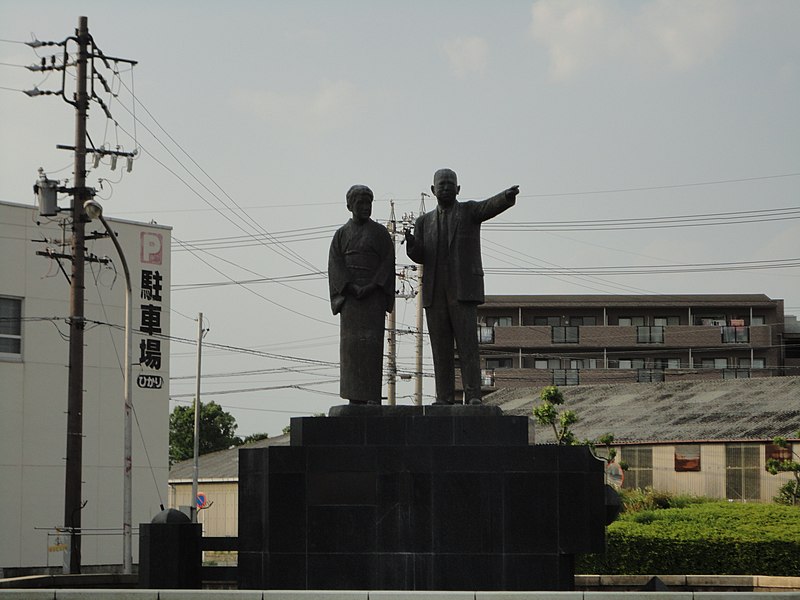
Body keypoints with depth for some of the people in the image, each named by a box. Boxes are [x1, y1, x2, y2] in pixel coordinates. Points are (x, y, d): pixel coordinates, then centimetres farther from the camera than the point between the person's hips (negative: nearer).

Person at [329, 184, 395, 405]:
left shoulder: (380, 232, 7)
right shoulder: (341, 234, 11)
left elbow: (388, 263, -1)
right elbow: (335, 265, 1)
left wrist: (371, 287, -15)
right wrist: (351, 287, -15)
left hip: (373, 294, -2)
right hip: (349, 294, 2)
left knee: (372, 342, -11)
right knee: (351, 343, -5)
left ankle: (373, 397, -13)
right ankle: (355, 397, -5)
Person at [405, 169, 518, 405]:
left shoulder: (470, 211, 5)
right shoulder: (425, 222, 17)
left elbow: (492, 205, -17)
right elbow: (419, 256, 5)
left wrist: (508, 195, -40)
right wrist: (411, 243, -20)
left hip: (463, 290, -4)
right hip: (435, 293, 4)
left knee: (467, 343, -11)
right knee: (441, 348, 1)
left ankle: (473, 397, -14)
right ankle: (445, 398, 3)